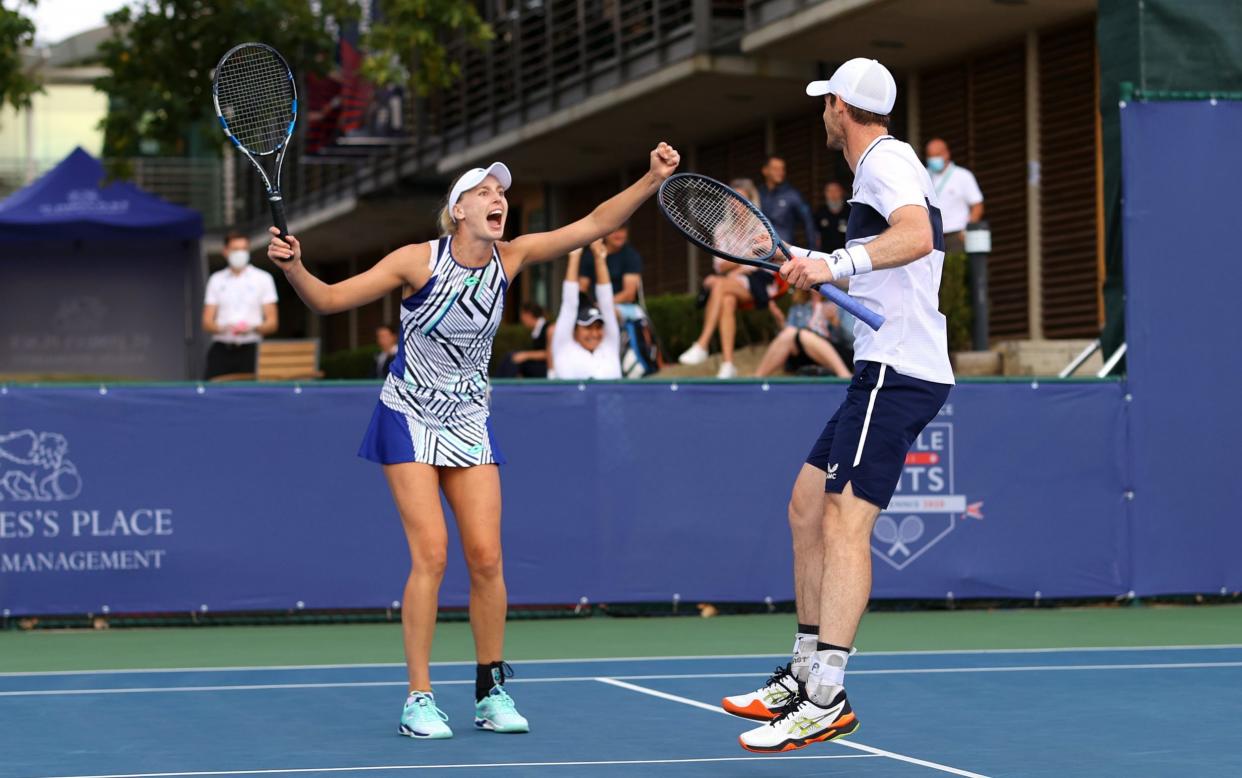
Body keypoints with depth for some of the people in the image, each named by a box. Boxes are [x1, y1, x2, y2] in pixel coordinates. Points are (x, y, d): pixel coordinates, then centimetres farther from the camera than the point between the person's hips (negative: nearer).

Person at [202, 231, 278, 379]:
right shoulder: (216, 280, 14)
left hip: (250, 350, -2)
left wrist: (252, 328, -17)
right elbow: (207, 323, 10)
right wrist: (223, 328, -13)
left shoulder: (263, 278, 8)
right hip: (221, 349, 2)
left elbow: (272, 323, 5)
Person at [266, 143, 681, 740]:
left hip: (470, 423, 4)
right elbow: (328, 299, -10)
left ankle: (491, 692, 10)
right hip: (408, 419, -4)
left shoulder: (510, 258, -3)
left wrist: (652, 179, -19)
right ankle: (419, 699, -7)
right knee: (430, 553, -14)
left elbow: (593, 225, -7)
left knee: (486, 557, -4)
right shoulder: (416, 261, -13)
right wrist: (292, 267, -30)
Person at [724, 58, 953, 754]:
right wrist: (820, 271, 44)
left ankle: (826, 700, -23)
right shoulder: (882, 165, 22)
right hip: (886, 372, 11)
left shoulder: (887, 160, -9)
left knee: (845, 521, -17)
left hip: (898, 373, -11)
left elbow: (917, 235, -31)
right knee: (808, 507, 14)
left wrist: (839, 262, -40)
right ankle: (804, 676, 19)